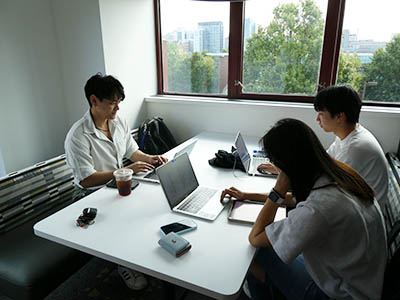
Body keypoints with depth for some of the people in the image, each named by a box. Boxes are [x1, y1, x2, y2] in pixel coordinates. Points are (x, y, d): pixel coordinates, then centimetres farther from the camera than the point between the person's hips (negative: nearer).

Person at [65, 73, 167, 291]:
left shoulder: (119, 122, -1)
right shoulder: (78, 136, -22)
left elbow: (132, 151, 11)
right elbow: (86, 180, -23)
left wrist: (149, 158, -10)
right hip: (92, 194, -6)